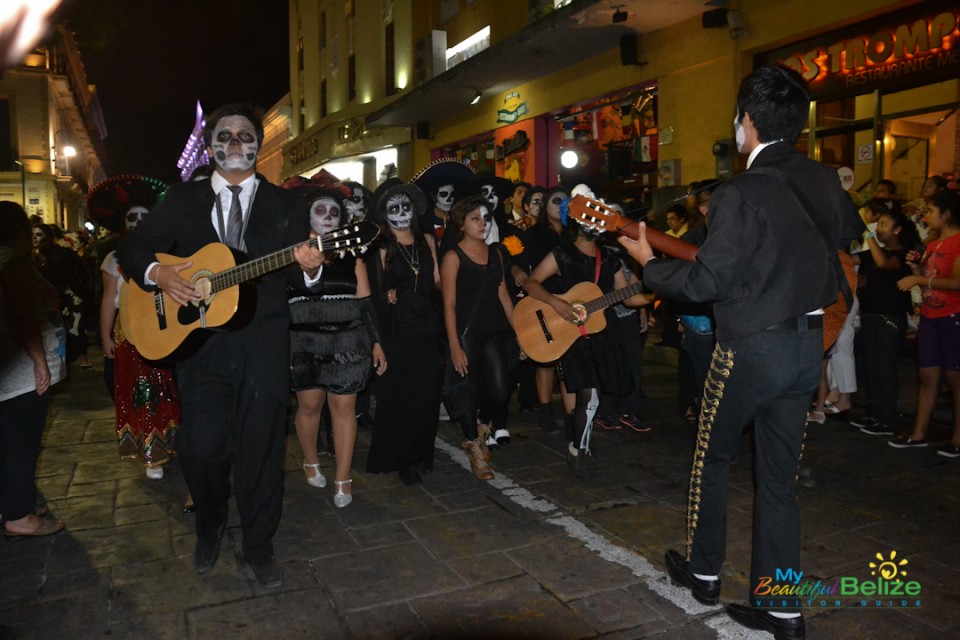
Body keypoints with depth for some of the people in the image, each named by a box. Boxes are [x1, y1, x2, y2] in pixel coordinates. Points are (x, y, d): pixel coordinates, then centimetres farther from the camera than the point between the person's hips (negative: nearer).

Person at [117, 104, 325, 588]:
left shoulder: (286, 204, 8)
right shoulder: (182, 200, 11)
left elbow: (297, 279, 3)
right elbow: (132, 249, 11)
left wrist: (309, 268, -21)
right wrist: (157, 274, -11)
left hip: (263, 344, -1)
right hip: (196, 340, 1)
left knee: (261, 446, 4)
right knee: (201, 447, 2)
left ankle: (258, 545, 23)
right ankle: (210, 527, 32)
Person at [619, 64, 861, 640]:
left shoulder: (742, 193, -20)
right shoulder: (825, 181, 4)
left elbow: (705, 282, -18)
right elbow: (849, 233, 24)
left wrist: (650, 262, -4)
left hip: (752, 349, -6)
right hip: (809, 344, 7)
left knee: (713, 461, 15)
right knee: (780, 478, 13)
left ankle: (703, 571, 32)